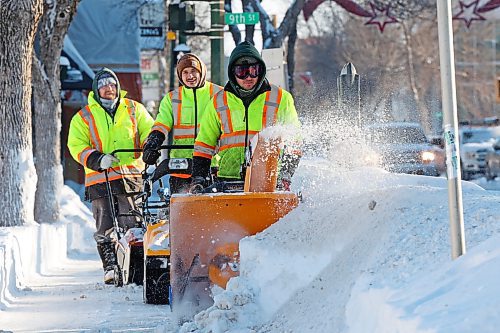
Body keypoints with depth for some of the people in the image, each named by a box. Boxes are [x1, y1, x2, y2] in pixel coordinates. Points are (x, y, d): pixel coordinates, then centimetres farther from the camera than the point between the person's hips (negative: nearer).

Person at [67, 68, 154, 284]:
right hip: (100, 179, 0)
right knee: (105, 228, -3)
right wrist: (96, 159, -12)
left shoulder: (134, 109, 15)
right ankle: (110, 267, 2)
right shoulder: (83, 118, 12)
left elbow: (149, 132, 13)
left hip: (131, 175, 0)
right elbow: (76, 146, 5)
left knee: (132, 225, -8)